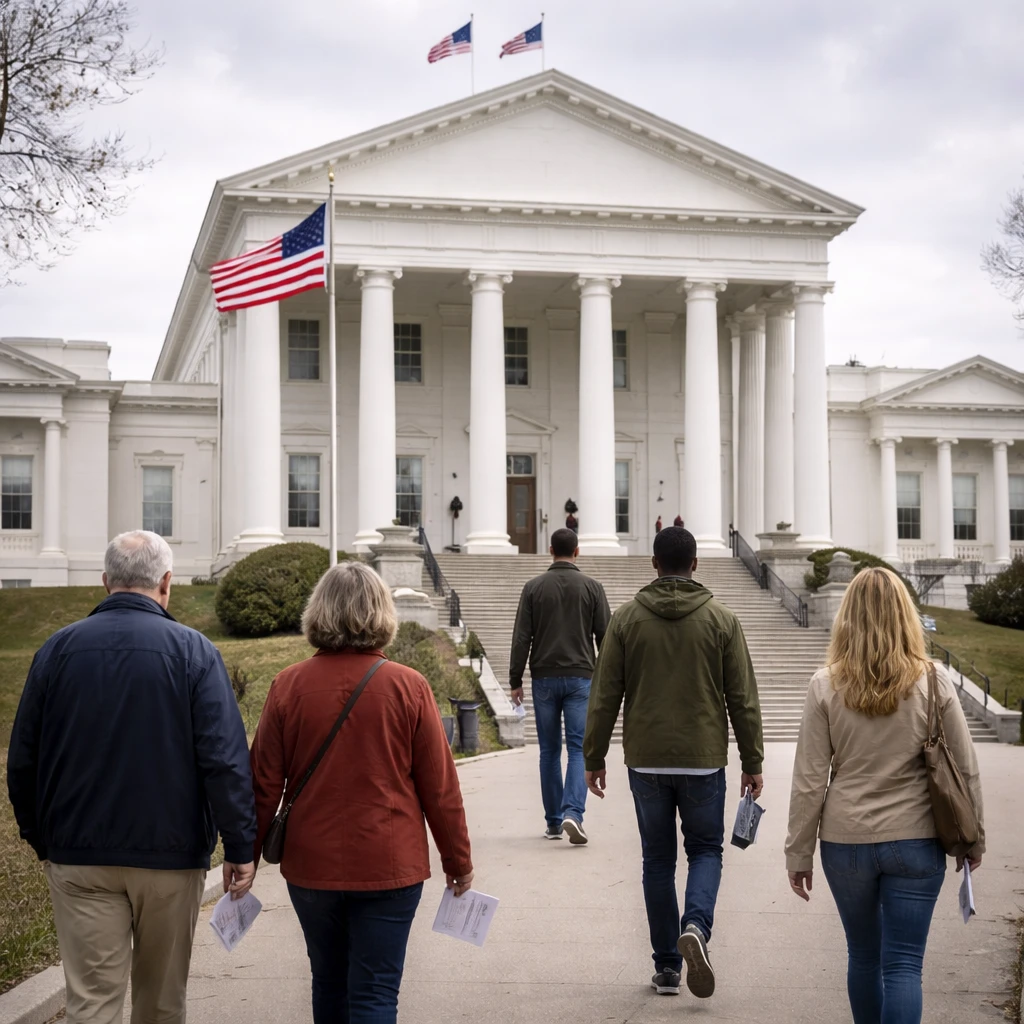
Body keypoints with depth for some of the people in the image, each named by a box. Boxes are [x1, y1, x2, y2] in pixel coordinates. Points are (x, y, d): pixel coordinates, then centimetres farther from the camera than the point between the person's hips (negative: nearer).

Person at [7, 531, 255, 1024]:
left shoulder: (59, 648, 2)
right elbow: (226, 759, -12)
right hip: (171, 854, -1)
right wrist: (240, 848, -7)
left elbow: (23, 759, 7)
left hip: (79, 855, 1)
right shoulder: (193, 651, -5)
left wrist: (39, 837, 18)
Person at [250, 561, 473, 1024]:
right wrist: (457, 859, 8)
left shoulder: (288, 686, -6)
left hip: (310, 865, 2)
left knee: (329, 983, 20)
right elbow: (439, 786, -4)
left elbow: (265, 783, -1)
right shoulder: (408, 687, -9)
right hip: (389, 866, -2)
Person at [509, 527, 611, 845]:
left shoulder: (534, 587, 1)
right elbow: (605, 637, 2)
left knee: (549, 750, 9)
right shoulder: (592, 587, 1)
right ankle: (573, 812, -19)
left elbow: (521, 638, -2)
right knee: (579, 748, -1)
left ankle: (553, 821, 13)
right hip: (580, 678, -1)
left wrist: (515, 681, 3)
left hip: (544, 678, 1)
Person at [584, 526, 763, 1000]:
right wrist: (752, 762, 7)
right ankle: (695, 926, -14)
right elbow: (743, 699, -1)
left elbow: (604, 696, 0)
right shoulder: (721, 620, -1)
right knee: (705, 850, 13)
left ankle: (667, 966, 13)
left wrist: (594, 757, 8)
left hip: (646, 761, 1)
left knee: (657, 859, 11)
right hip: (704, 760, -1)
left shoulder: (627, 618, -1)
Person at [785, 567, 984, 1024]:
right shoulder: (934, 682, -7)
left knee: (863, 957, 19)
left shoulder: (826, 686, -7)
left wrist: (799, 853, 3)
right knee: (903, 966, 1)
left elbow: (810, 781, -6)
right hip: (916, 842, -1)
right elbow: (965, 771, -1)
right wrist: (973, 839, 13)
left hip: (845, 844, 1)